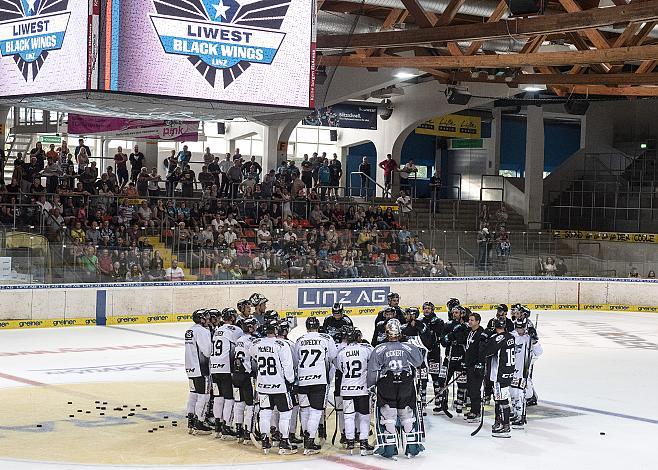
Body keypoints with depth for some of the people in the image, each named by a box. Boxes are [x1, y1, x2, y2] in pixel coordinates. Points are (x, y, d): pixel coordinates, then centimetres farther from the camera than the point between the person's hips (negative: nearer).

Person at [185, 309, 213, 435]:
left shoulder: (189, 331, 14)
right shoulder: (203, 331, -15)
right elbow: (207, 351, -21)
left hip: (190, 367, 10)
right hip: (201, 368, -10)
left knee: (193, 393, 16)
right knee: (203, 395, -4)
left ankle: (191, 423, 20)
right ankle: (198, 424, -3)